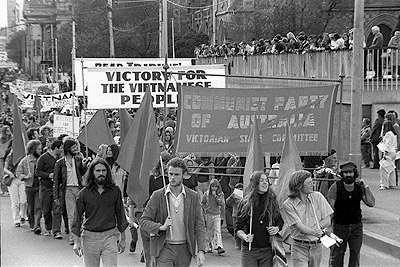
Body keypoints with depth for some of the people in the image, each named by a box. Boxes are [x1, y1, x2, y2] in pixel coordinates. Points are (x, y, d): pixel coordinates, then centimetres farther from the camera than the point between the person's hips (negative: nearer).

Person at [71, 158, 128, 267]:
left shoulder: (115, 191, 2)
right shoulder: (84, 193, -1)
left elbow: (120, 214, 10)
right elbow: (77, 217, 3)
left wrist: (122, 239, 11)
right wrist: (76, 241, -1)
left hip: (110, 236, 0)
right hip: (89, 237, 0)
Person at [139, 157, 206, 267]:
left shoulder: (193, 197, 2)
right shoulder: (157, 196, -2)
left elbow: (199, 225, 2)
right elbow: (143, 221, -2)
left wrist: (201, 250, -8)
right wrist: (161, 227, -20)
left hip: (184, 249, 2)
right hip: (164, 247, -2)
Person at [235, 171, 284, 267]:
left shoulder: (273, 201, 6)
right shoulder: (245, 203, 0)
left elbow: (280, 221, 18)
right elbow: (238, 228, 3)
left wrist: (277, 228, -4)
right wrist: (245, 237, -17)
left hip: (267, 250, 2)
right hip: (249, 250, -2)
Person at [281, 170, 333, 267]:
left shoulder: (317, 197, 2)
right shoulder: (288, 204, -9)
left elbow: (327, 221, 1)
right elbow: (299, 226, -17)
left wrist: (307, 230, -10)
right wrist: (314, 232, -35)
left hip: (316, 247, 4)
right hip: (299, 248, -4)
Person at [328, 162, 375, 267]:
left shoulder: (359, 187, 1)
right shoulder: (335, 187, -10)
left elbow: (371, 203, -7)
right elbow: (330, 208, -9)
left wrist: (366, 187, -13)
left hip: (356, 226, 3)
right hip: (339, 226, -3)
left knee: (355, 255, 5)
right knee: (336, 255, 3)